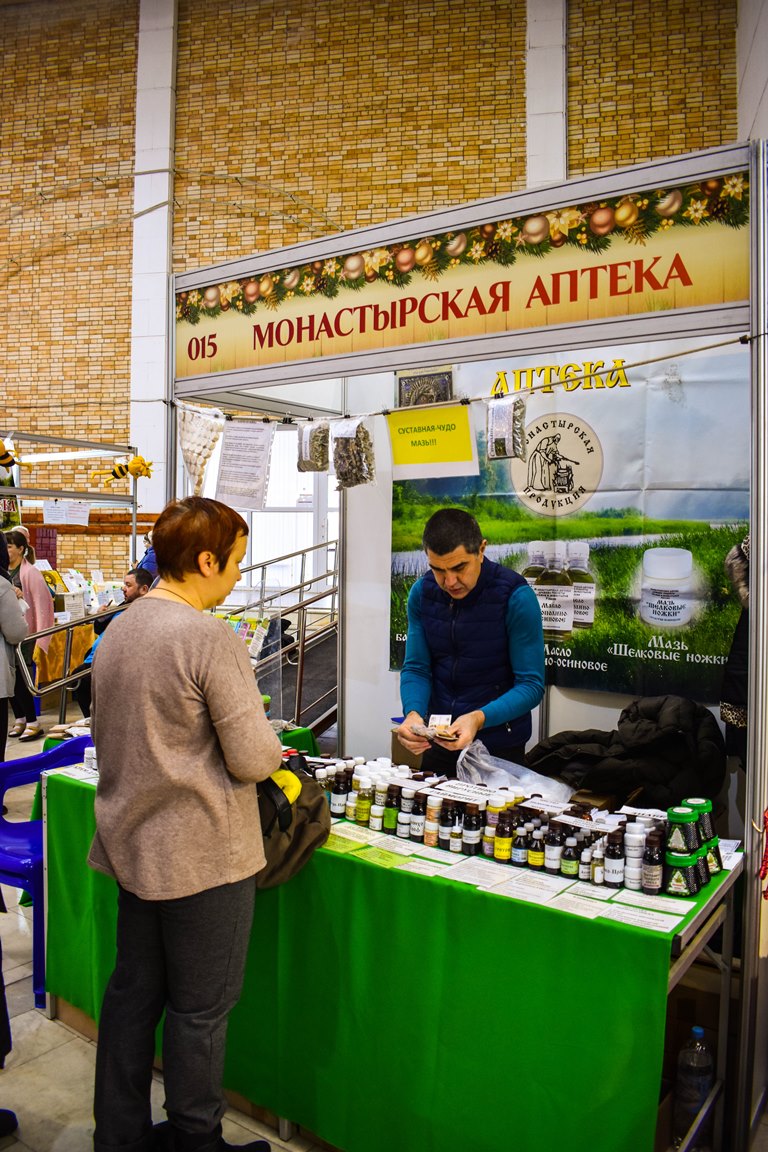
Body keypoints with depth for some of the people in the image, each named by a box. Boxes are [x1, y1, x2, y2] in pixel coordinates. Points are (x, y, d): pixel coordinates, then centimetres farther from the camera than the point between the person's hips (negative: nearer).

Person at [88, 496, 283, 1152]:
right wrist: (271, 748, 0)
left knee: (133, 991, 20)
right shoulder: (209, 638, -22)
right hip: (203, 853, -8)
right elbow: (252, 759, -21)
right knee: (200, 1007, 10)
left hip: (131, 844, 8)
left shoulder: (116, 631, 5)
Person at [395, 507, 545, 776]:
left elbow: (531, 685, -18)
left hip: (499, 746, -4)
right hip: (438, 741, 4)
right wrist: (413, 712, -23)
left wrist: (479, 719, -33)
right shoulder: (422, 593, -5)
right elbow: (416, 668, -2)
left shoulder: (516, 597, -19)